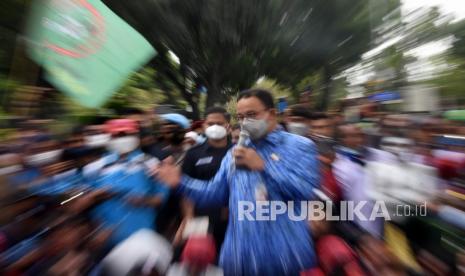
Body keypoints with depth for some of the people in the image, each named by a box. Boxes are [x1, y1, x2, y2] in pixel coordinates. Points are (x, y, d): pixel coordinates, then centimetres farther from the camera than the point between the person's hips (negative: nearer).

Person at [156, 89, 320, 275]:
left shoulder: (300, 146, -7)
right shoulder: (234, 154, 3)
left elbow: (307, 192, -18)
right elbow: (216, 193, 3)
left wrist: (263, 165, -21)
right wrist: (180, 181, -7)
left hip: (285, 255, -2)